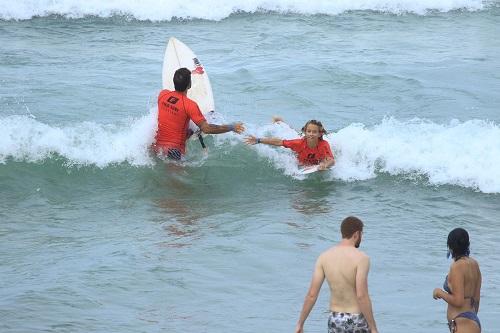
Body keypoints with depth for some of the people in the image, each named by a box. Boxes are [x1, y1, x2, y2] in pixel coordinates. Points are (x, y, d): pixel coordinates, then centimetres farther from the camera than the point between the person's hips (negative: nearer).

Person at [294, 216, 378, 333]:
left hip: (335, 321, 4)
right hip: (357, 321, -4)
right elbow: (362, 296, -23)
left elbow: (311, 294, -4)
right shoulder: (361, 258, -16)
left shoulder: (324, 257, -2)